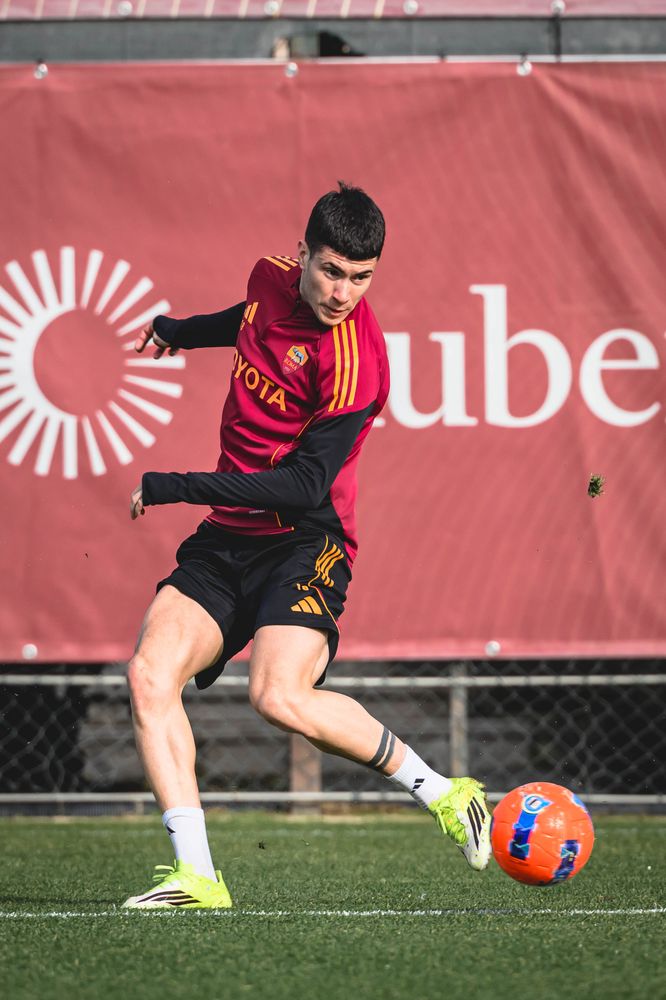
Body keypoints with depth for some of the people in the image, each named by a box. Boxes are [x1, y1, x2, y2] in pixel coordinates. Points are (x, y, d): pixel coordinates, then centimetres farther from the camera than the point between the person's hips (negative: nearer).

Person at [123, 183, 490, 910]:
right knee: (150, 674, -14)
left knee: (281, 697, -29)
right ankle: (195, 875, -14)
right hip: (227, 539, 7)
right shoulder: (273, 280, 4)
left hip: (303, 540, -7)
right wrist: (182, 330, 51)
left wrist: (172, 487, -20)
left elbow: (306, 484, -22)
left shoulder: (354, 358, -19)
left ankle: (439, 793, -7)